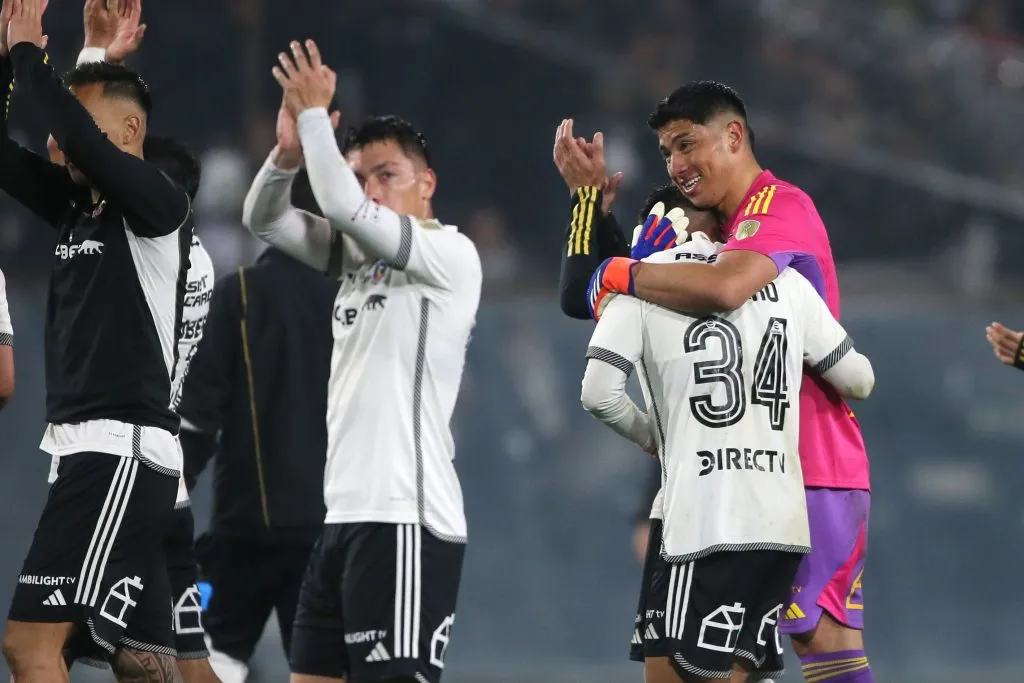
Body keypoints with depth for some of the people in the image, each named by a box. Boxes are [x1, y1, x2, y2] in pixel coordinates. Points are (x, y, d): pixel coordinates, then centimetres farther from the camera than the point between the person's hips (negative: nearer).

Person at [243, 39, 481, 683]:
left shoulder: (451, 254, -6)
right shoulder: (359, 254, 18)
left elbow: (344, 208, -18)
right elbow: (264, 219, 14)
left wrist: (315, 113, -6)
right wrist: (290, 151, -4)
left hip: (407, 522, -9)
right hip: (346, 516, 9)